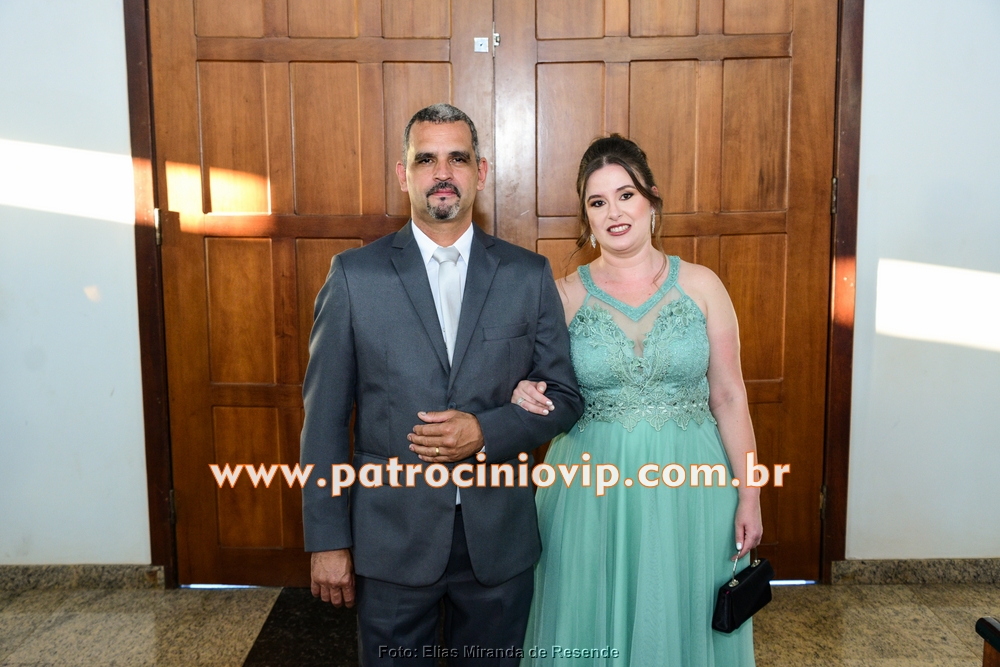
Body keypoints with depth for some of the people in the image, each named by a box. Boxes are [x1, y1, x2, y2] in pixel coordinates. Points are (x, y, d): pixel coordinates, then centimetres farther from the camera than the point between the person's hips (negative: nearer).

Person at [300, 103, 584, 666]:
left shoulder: (530, 275, 0)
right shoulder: (355, 275, -4)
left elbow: (565, 397, 3)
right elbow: (325, 414, -3)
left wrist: (486, 431, -15)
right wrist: (328, 540, -4)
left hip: (500, 538, 2)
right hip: (391, 536, -1)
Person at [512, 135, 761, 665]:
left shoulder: (700, 285, -2)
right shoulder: (565, 295, -2)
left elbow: (728, 396, 0)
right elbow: (549, 395, 5)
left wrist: (749, 495, -2)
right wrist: (526, 396, -18)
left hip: (688, 486, 0)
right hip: (593, 491, 0)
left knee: (681, 620, 14)